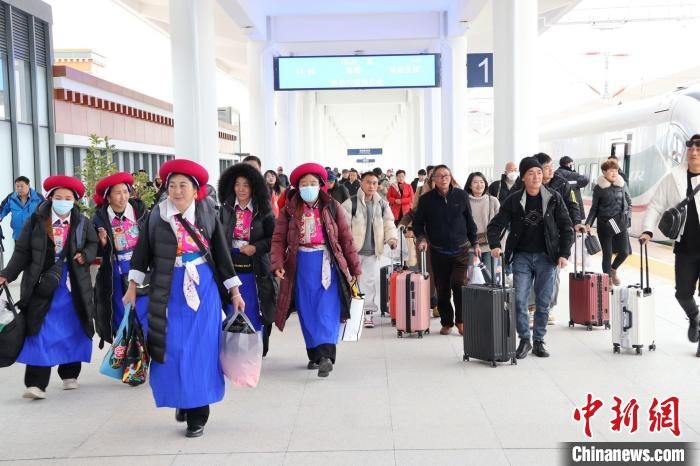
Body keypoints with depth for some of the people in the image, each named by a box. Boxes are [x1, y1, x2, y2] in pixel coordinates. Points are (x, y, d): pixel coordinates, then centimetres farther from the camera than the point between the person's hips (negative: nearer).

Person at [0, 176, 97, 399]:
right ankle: (36, 383, -6)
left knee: (72, 330, 11)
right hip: (43, 286, -2)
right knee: (40, 333, -6)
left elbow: (93, 244, 14)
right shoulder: (36, 221, -2)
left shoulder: (82, 222, 3)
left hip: (73, 287, 2)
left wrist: (85, 255, -8)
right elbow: (22, 251, -1)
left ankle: (69, 375, 26)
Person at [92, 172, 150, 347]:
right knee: (120, 321, 7)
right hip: (115, 275, 1)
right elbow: (97, 252, 2)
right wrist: (103, 243, -18)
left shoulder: (140, 210, -3)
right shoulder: (100, 218, -3)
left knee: (142, 320, 1)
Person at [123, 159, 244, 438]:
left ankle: (197, 416, 10)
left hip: (203, 290, 0)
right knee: (171, 349, 1)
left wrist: (234, 291, 5)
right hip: (168, 291, 1)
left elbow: (222, 254, 4)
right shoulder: (156, 216, 1)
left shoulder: (208, 216, 1)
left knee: (200, 349, 0)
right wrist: (133, 286, -1)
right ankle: (182, 399, 26)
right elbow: (142, 251, 5)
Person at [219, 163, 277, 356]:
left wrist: (256, 247, -15)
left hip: (255, 269, -2)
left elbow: (273, 238, 0)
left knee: (255, 313, 5)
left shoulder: (263, 211, -2)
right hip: (231, 268, 2)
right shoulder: (226, 209, 4)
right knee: (232, 313, 6)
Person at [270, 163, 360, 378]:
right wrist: (278, 263, -18)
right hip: (301, 265, 2)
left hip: (328, 264, -2)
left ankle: (326, 355, -19)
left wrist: (354, 269, 2)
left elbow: (346, 238, 3)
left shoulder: (332, 207, 3)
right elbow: (278, 239, 0)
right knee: (307, 312, 8)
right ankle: (314, 354, 19)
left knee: (327, 310, -11)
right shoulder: (289, 210, 5)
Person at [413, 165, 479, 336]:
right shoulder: (426, 199, -1)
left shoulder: (461, 195, 2)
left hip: (460, 250, 0)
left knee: (459, 284, -13)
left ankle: (461, 321, 3)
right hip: (438, 252, 1)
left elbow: (469, 221, 10)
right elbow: (417, 223, 8)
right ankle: (447, 323, 21)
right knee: (442, 290, 6)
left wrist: (474, 243, 12)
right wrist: (421, 238, -10)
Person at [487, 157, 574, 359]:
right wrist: (495, 245, -19)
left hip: (546, 257, 0)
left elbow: (566, 227, 2)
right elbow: (495, 225, -1)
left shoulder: (554, 198, -1)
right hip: (522, 257, 0)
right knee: (519, 300, -5)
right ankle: (524, 340, 10)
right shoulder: (514, 200, -2)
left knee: (543, 302, 5)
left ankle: (539, 341, 18)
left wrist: (564, 254, -5)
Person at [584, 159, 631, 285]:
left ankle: (613, 270, 31)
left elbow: (629, 202, 14)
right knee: (607, 253, 1)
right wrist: (588, 223, -8)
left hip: (620, 223, 3)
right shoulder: (599, 187, -4)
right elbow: (594, 208, 2)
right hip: (604, 224, -2)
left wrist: (628, 217, 2)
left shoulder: (622, 184, 3)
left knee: (624, 252, 1)